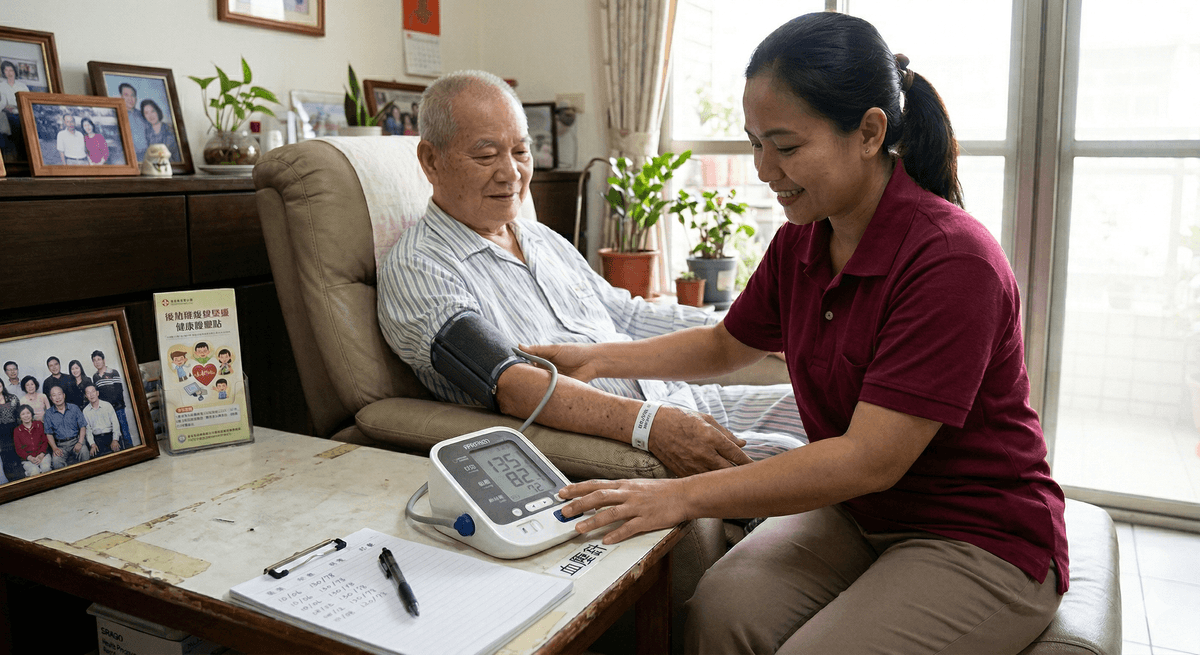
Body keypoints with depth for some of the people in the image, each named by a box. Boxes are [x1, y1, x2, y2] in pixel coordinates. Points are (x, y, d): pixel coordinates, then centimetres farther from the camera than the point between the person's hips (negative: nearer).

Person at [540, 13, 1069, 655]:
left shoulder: (952, 260, -25)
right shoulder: (801, 241, 0)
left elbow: (869, 459, -27)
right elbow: (726, 343, 17)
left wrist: (683, 496, -26)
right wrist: (599, 359, 8)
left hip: (981, 540, -5)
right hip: (855, 513, 6)